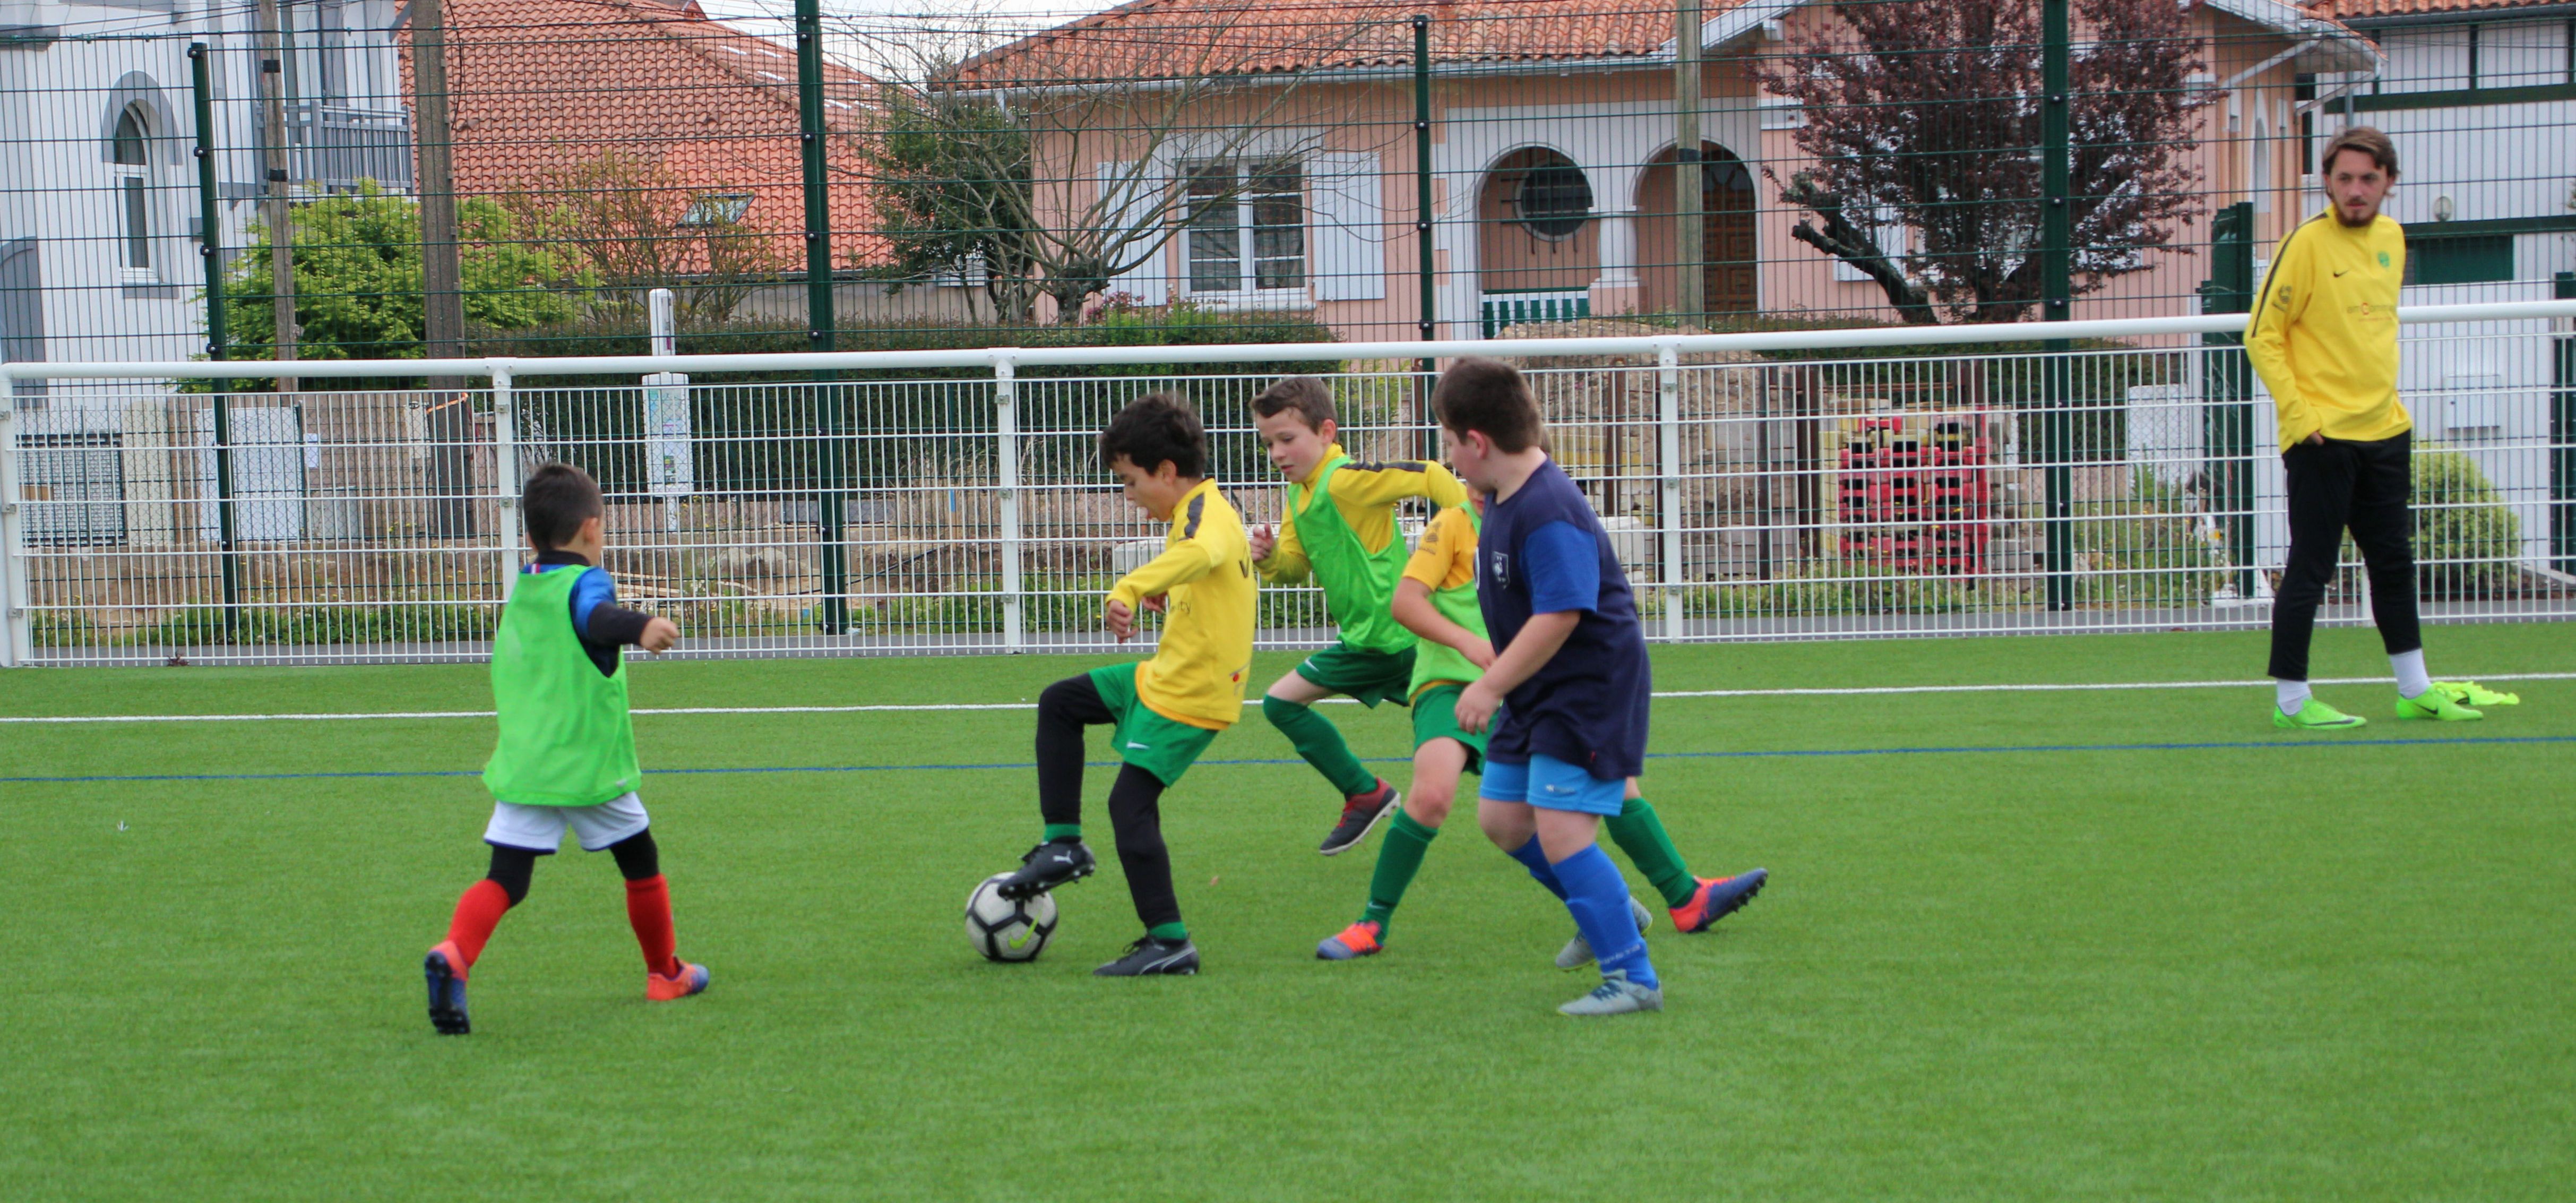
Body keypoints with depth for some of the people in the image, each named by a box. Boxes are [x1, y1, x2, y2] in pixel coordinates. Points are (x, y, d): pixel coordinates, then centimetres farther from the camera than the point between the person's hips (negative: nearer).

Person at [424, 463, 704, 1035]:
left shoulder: (521, 588, 13)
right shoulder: (584, 582, -9)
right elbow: (597, 617, -35)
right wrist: (640, 627, -55)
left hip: (520, 766, 5)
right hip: (588, 765, -5)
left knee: (506, 878, -3)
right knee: (640, 862, 16)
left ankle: (454, 955, -30)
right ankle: (665, 972, 30)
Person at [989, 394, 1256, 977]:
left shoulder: (1204, 511, -20)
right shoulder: (1201, 510, 12)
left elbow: (1201, 553, -45)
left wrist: (1130, 589, -54)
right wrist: (1163, 591, 22)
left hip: (1190, 696, -11)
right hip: (1164, 676, 11)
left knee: (1131, 803, -12)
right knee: (1058, 703, 18)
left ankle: (1170, 944, -9)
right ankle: (1064, 844, 18)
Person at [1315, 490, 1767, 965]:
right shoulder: (1454, 525, -3)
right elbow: (1405, 601, -12)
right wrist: (1466, 641, -26)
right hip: (1453, 684, -6)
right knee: (1433, 791, -31)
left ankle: (1687, 898, 20)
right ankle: (1371, 926, -16)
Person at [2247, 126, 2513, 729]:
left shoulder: (2391, 237, 9)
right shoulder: (2307, 244, -11)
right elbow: (2262, 336, -10)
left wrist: (2386, 393, 16)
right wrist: (2297, 411, -16)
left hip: (2384, 430, 7)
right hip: (2323, 435, -7)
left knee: (2394, 562, 14)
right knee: (2310, 568, -4)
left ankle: (2416, 690, 24)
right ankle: (2290, 700, 3)